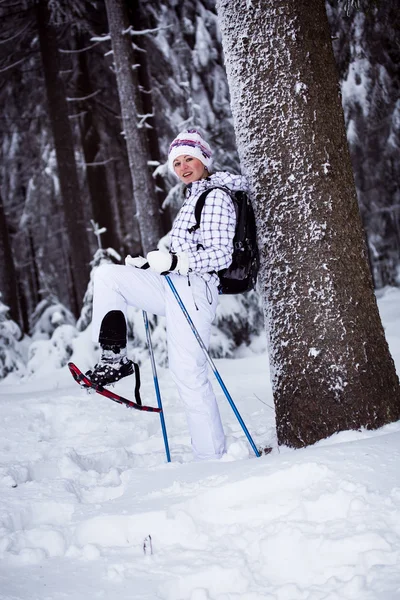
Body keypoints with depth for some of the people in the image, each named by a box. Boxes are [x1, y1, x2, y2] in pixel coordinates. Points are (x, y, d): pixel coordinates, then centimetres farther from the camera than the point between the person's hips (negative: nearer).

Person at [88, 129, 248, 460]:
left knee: (188, 373, -11)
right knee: (107, 274, -2)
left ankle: (212, 456, -4)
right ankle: (115, 357, -6)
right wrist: (146, 264, 22)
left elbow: (220, 256, -15)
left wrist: (175, 261, -25)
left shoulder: (217, 197, -6)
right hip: (175, 286, 9)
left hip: (194, 290, -9)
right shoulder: (193, 199, 24)